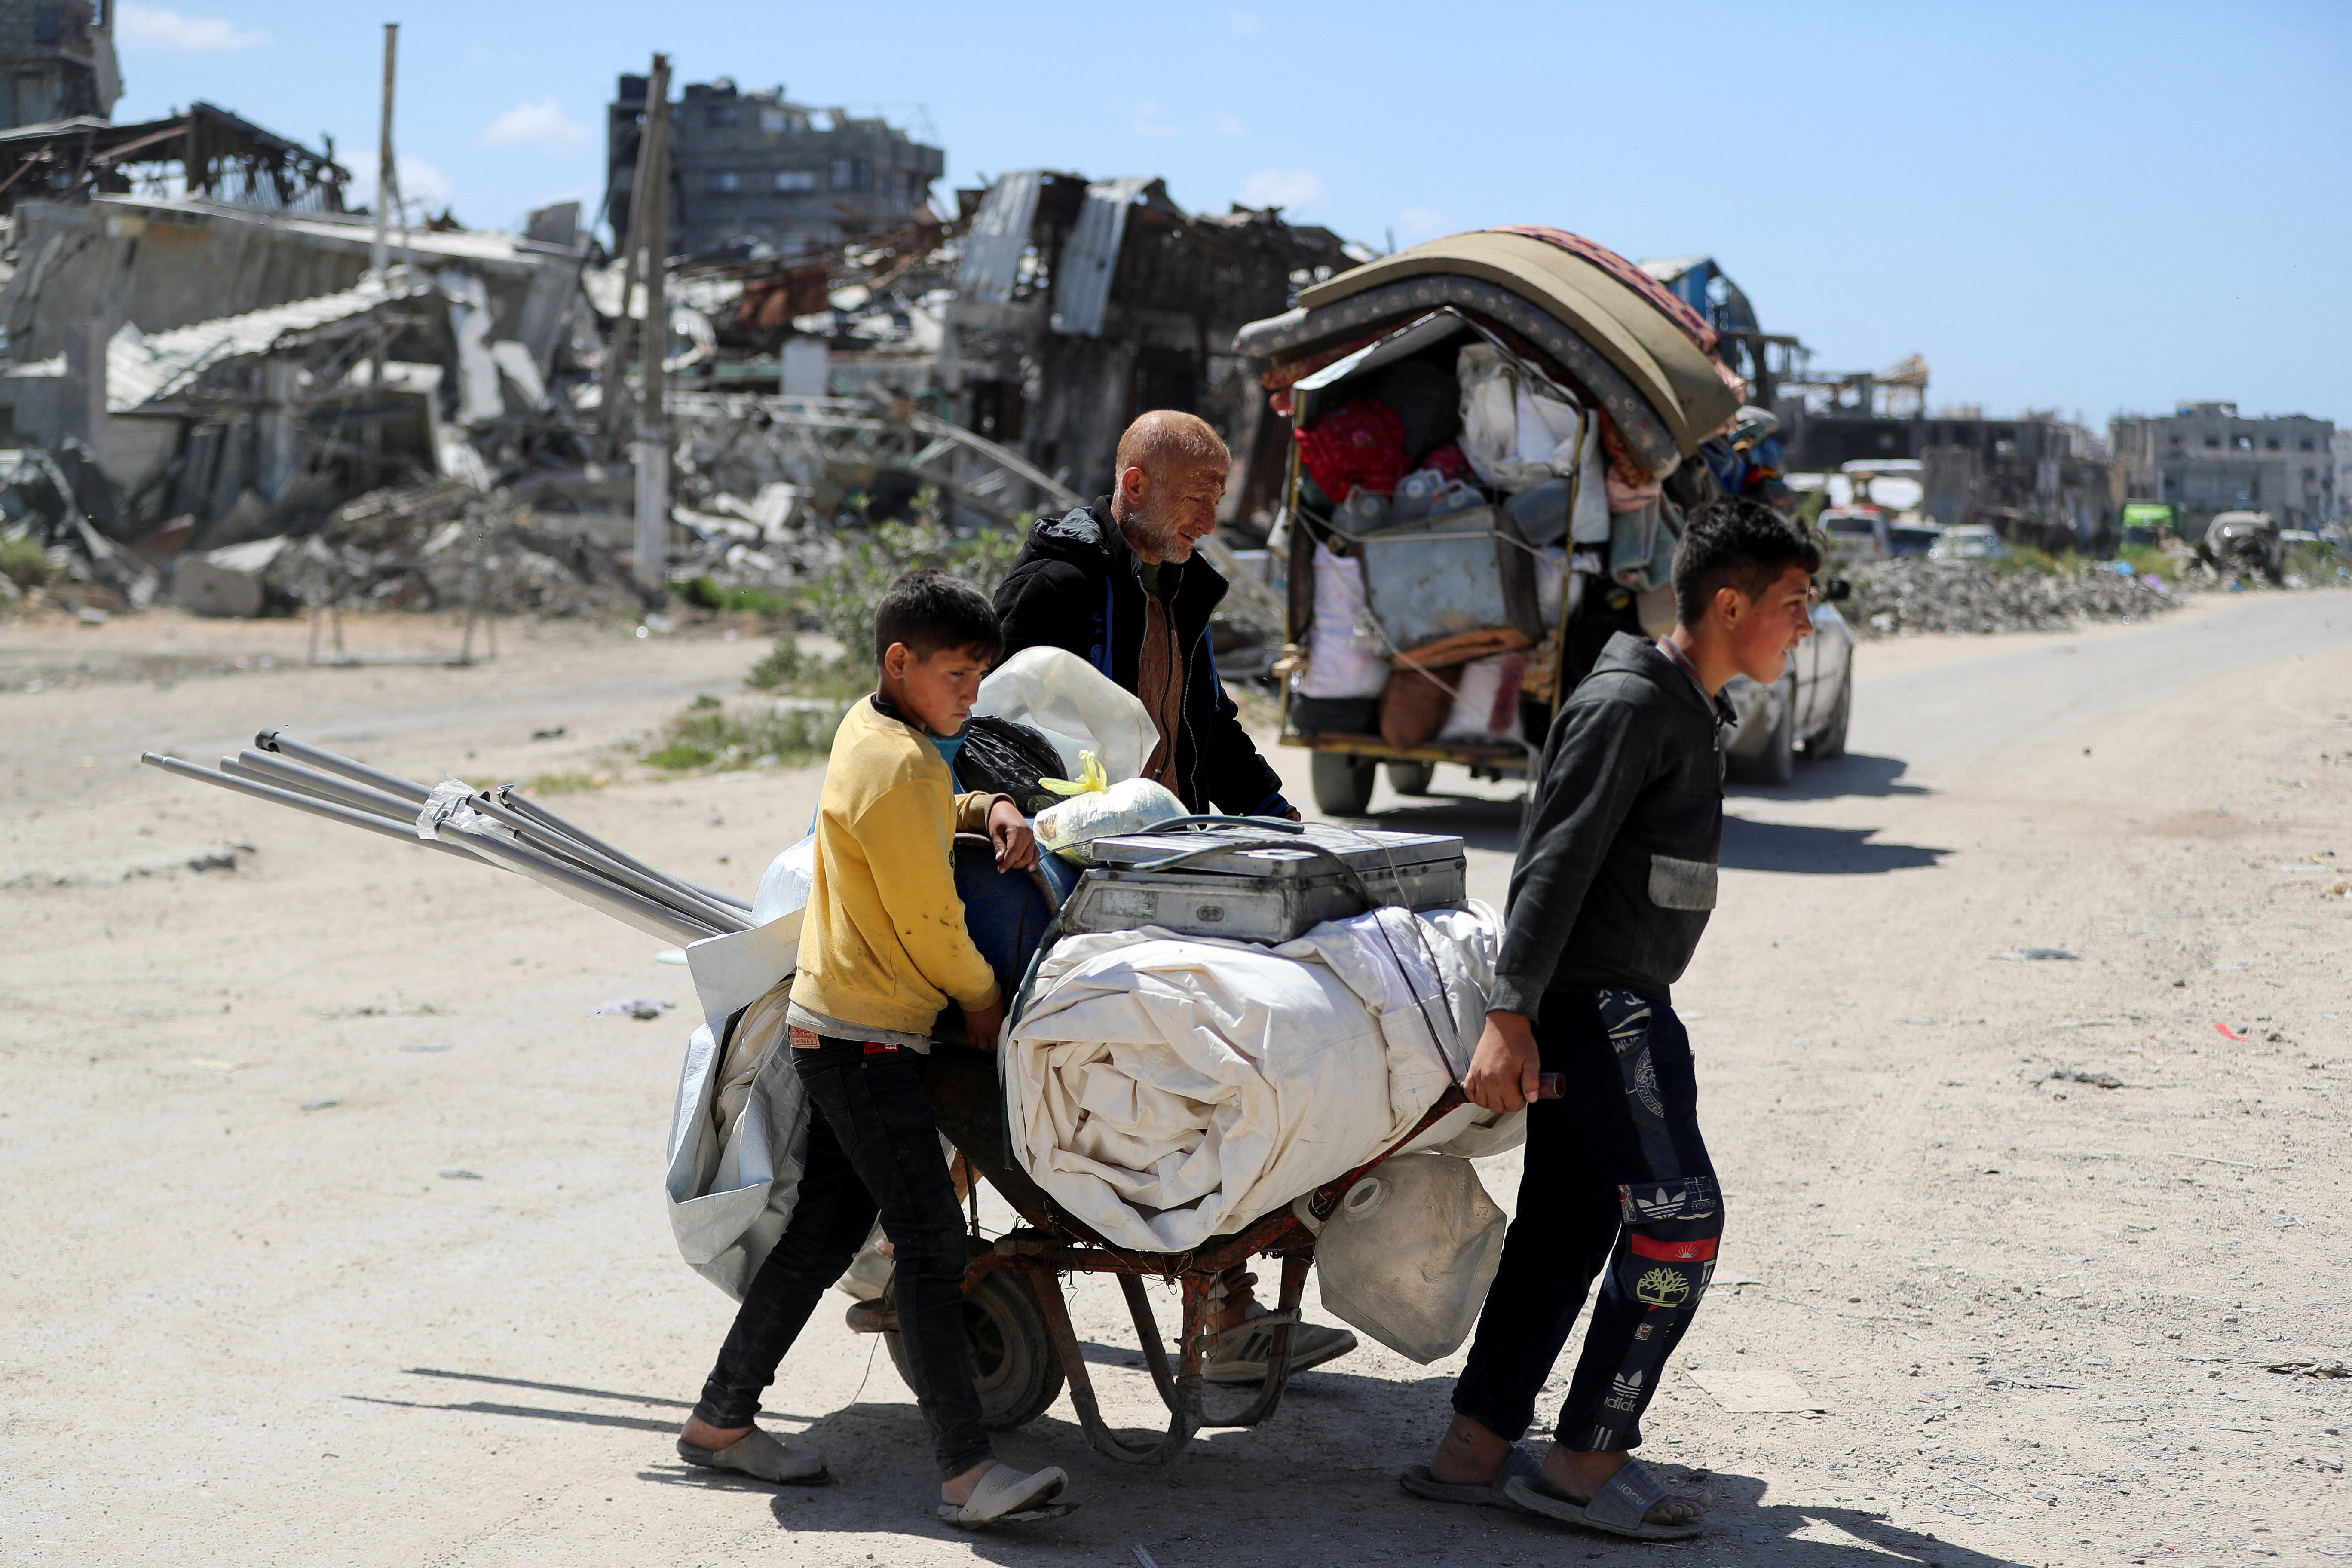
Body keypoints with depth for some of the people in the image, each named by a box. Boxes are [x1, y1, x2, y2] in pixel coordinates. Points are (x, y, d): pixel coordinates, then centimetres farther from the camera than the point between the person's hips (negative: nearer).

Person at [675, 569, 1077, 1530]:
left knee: (822, 1234, 14)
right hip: (865, 1039, -10)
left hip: (831, 1028, 10)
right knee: (931, 1241, -11)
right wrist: (984, 1000, 0)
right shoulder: (900, 768, -19)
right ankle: (967, 1471, -13)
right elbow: (929, 923, -15)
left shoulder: (869, 729, 11)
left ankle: (721, 1421, 23)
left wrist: (989, 811, 11)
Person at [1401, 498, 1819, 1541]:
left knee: (1566, 1227, 9)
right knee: (1677, 1219, -12)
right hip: (1597, 1003, -10)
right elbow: (1555, 867, -20)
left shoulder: (1688, 713, 19)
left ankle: (1472, 1451, 12)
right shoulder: (1627, 705, -13)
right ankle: (1586, 1463, -5)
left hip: (1618, 1007, 10)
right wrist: (1510, 1014, -26)